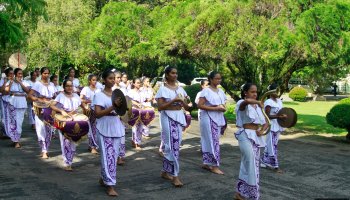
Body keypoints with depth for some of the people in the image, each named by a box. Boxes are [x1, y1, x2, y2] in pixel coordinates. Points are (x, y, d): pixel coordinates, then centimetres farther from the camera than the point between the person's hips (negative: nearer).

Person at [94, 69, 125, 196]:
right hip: (105, 128, -6)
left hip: (116, 127, 6)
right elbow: (98, 114, -16)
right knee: (108, 155, -7)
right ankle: (110, 185, -2)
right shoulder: (99, 95, -7)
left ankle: (103, 178, 29)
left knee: (114, 155, 11)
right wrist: (113, 107, -25)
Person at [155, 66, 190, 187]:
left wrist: (182, 101, -8)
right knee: (173, 145, -9)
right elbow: (160, 107, -12)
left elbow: (187, 107, 14)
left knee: (172, 145, 9)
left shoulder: (180, 89, 12)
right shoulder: (163, 89, -5)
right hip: (168, 118, -6)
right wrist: (173, 100, -20)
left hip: (179, 118, 6)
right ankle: (175, 175, -5)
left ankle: (165, 171, 21)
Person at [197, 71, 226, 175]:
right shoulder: (206, 91, -10)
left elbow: (223, 105, 22)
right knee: (213, 141, -7)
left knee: (209, 141, 12)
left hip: (218, 119, 7)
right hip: (208, 119, -7)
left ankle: (206, 163, 20)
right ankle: (215, 166, -1)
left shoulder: (221, 91, 12)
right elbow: (200, 105, -17)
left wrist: (223, 108, -2)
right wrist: (215, 108, -20)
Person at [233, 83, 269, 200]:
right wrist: (258, 102, -24)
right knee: (251, 165, -12)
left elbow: (266, 123, 14)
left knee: (253, 166, 11)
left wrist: (262, 131, -5)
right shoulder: (242, 104, -9)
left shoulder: (258, 107, 13)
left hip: (256, 137, 8)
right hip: (246, 136, -8)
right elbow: (247, 101, -37)